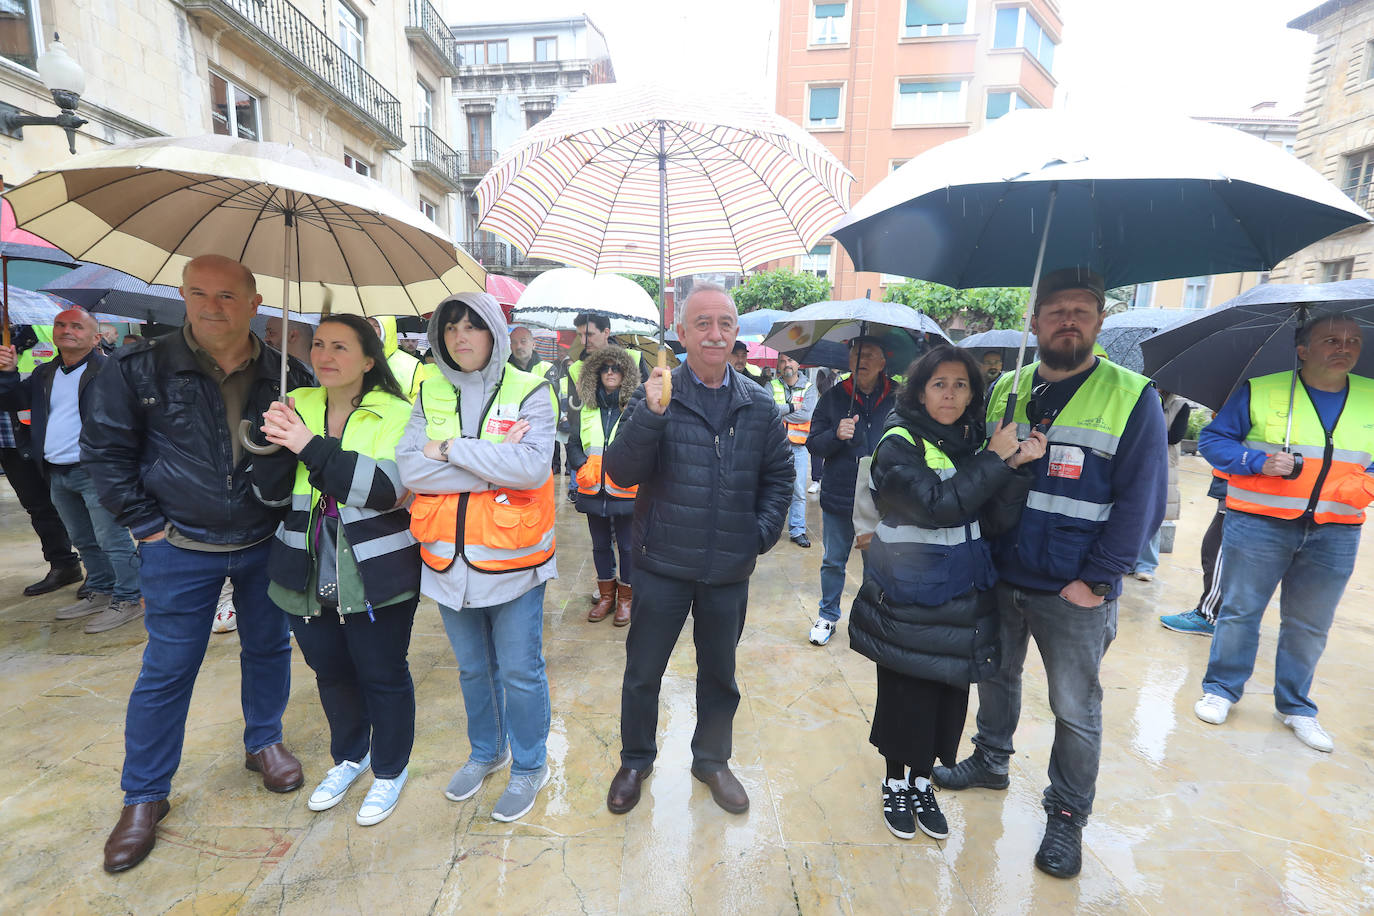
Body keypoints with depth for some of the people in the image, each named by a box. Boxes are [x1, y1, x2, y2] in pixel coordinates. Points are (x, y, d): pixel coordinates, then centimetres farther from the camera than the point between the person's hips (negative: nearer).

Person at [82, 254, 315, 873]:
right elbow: (104, 449, 0)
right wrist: (145, 523, -5)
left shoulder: (288, 375, -3)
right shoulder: (139, 370, -6)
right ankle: (143, 797, 27)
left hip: (266, 545, 2)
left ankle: (263, 742, 39)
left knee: (268, 648, 15)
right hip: (180, 549, -1)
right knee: (168, 670, 7)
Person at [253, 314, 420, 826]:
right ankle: (349, 756, 47)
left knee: (383, 676, 10)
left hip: (375, 577, -5)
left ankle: (390, 769, 35)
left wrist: (313, 447, -26)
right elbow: (270, 492, 0)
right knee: (330, 671, 22)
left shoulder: (395, 414, -10)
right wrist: (276, 445, -19)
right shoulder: (296, 407, 4)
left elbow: (389, 487, -23)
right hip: (310, 574, 5)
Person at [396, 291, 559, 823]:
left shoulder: (529, 393, -7)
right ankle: (486, 752, 46)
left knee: (520, 670, 9)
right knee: (472, 668, 21)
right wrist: (495, 464, -18)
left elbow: (533, 466, -23)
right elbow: (409, 469, -9)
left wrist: (451, 448, -17)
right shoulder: (431, 395, 4)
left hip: (512, 558, -4)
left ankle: (529, 766, 33)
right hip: (449, 558, 4)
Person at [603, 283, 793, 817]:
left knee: (719, 673, 20)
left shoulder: (759, 406, 1)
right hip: (663, 566, -2)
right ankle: (635, 761, 40)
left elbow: (779, 476, 9)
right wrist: (650, 414, -30)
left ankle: (711, 760, 44)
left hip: (730, 571, 3)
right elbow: (621, 473, -17)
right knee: (642, 672, 14)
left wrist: (763, 532, -4)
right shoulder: (655, 396, -8)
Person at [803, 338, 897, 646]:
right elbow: (813, 445, -1)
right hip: (838, 497, 1)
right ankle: (828, 616, 32)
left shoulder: (897, 399, 0)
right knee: (833, 562, 12)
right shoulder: (833, 398, 1)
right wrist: (836, 434, -20)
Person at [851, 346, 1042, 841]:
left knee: (948, 695, 15)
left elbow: (998, 521, 0)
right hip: (907, 599, -5)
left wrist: (1017, 466, -14)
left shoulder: (974, 444, 7)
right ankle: (895, 783, 32)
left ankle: (922, 781, 37)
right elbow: (938, 504, -25)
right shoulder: (900, 443, -11)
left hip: (962, 600, 6)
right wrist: (995, 459, -18)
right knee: (905, 694, 7)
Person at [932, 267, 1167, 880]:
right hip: (999, 578, 4)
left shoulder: (1133, 398, -7)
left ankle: (1067, 815, 31)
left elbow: (1141, 501, -10)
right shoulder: (1004, 390, 4)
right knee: (996, 676, 21)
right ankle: (991, 760, 44)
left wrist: (1095, 579, -15)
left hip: (1075, 596, -3)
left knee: (1076, 710, 11)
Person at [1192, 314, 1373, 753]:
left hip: (1334, 535, 4)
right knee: (1240, 610, 4)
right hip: (1259, 524, -3)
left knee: (1310, 625, 12)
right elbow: (1212, 439, -2)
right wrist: (1259, 462, -16)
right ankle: (1221, 689, 20)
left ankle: (1296, 706, 29)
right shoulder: (1260, 392, -2)